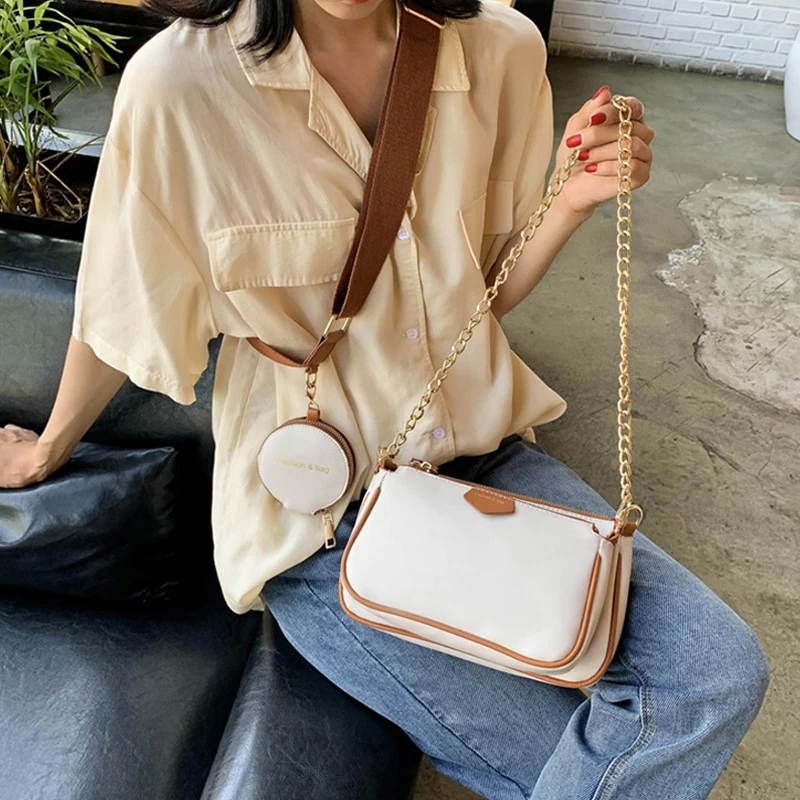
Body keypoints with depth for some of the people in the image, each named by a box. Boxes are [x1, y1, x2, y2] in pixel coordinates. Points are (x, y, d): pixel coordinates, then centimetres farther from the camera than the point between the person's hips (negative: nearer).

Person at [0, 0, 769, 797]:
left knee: (723, 672, -10)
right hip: (318, 512, -3)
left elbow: (488, 290, 7)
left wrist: (572, 200, -11)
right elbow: (120, 313, 1)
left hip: (481, 449, 5)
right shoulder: (179, 80, -15)